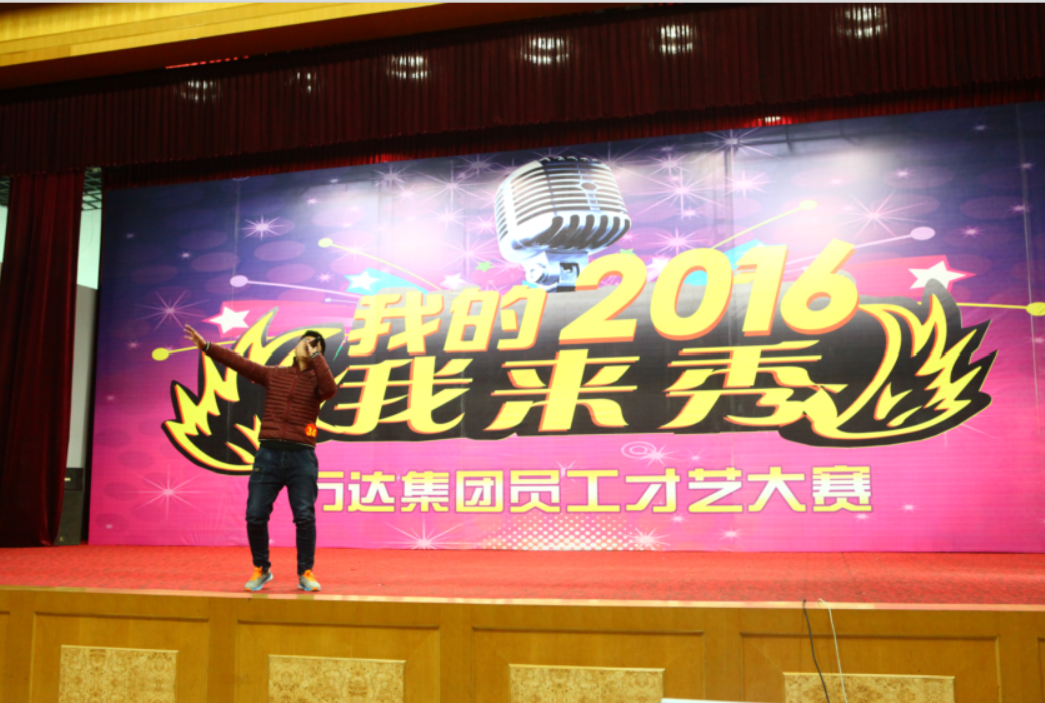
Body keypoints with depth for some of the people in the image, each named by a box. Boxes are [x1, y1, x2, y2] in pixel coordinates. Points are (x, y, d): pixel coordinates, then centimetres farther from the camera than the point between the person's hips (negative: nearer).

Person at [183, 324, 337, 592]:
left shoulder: (316, 379, 7)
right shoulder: (274, 374, 14)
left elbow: (330, 389, -16)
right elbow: (239, 362, 12)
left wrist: (315, 356, -10)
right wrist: (206, 346, 7)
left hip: (301, 456, -2)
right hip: (268, 453, 2)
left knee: (305, 516, -8)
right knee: (255, 515, 0)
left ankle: (305, 573, 8)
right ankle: (261, 569, 20)